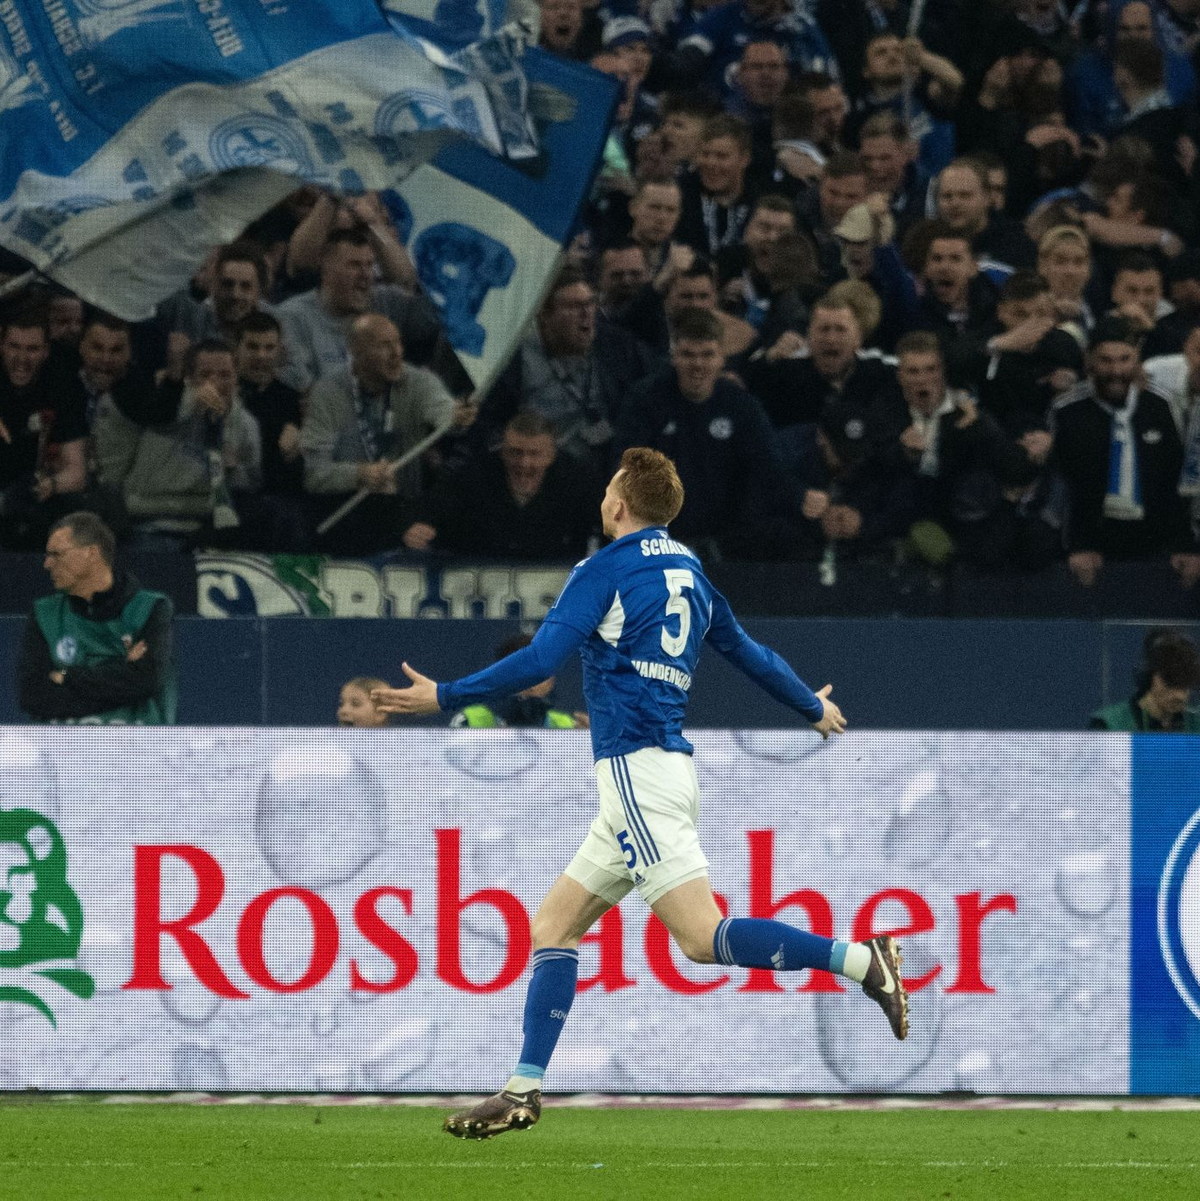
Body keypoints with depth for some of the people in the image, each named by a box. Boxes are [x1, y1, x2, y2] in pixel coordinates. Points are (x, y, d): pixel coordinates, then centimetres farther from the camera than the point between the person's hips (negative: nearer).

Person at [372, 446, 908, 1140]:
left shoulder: (608, 570, -5)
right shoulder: (690, 573, 17)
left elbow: (541, 662, -13)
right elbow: (748, 652, 27)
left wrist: (446, 697, -6)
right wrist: (815, 706, 44)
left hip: (637, 765, -9)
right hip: (670, 765, 9)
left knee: (703, 937, -17)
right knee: (553, 925, 10)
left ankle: (860, 960, -24)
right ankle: (524, 1090, 5)